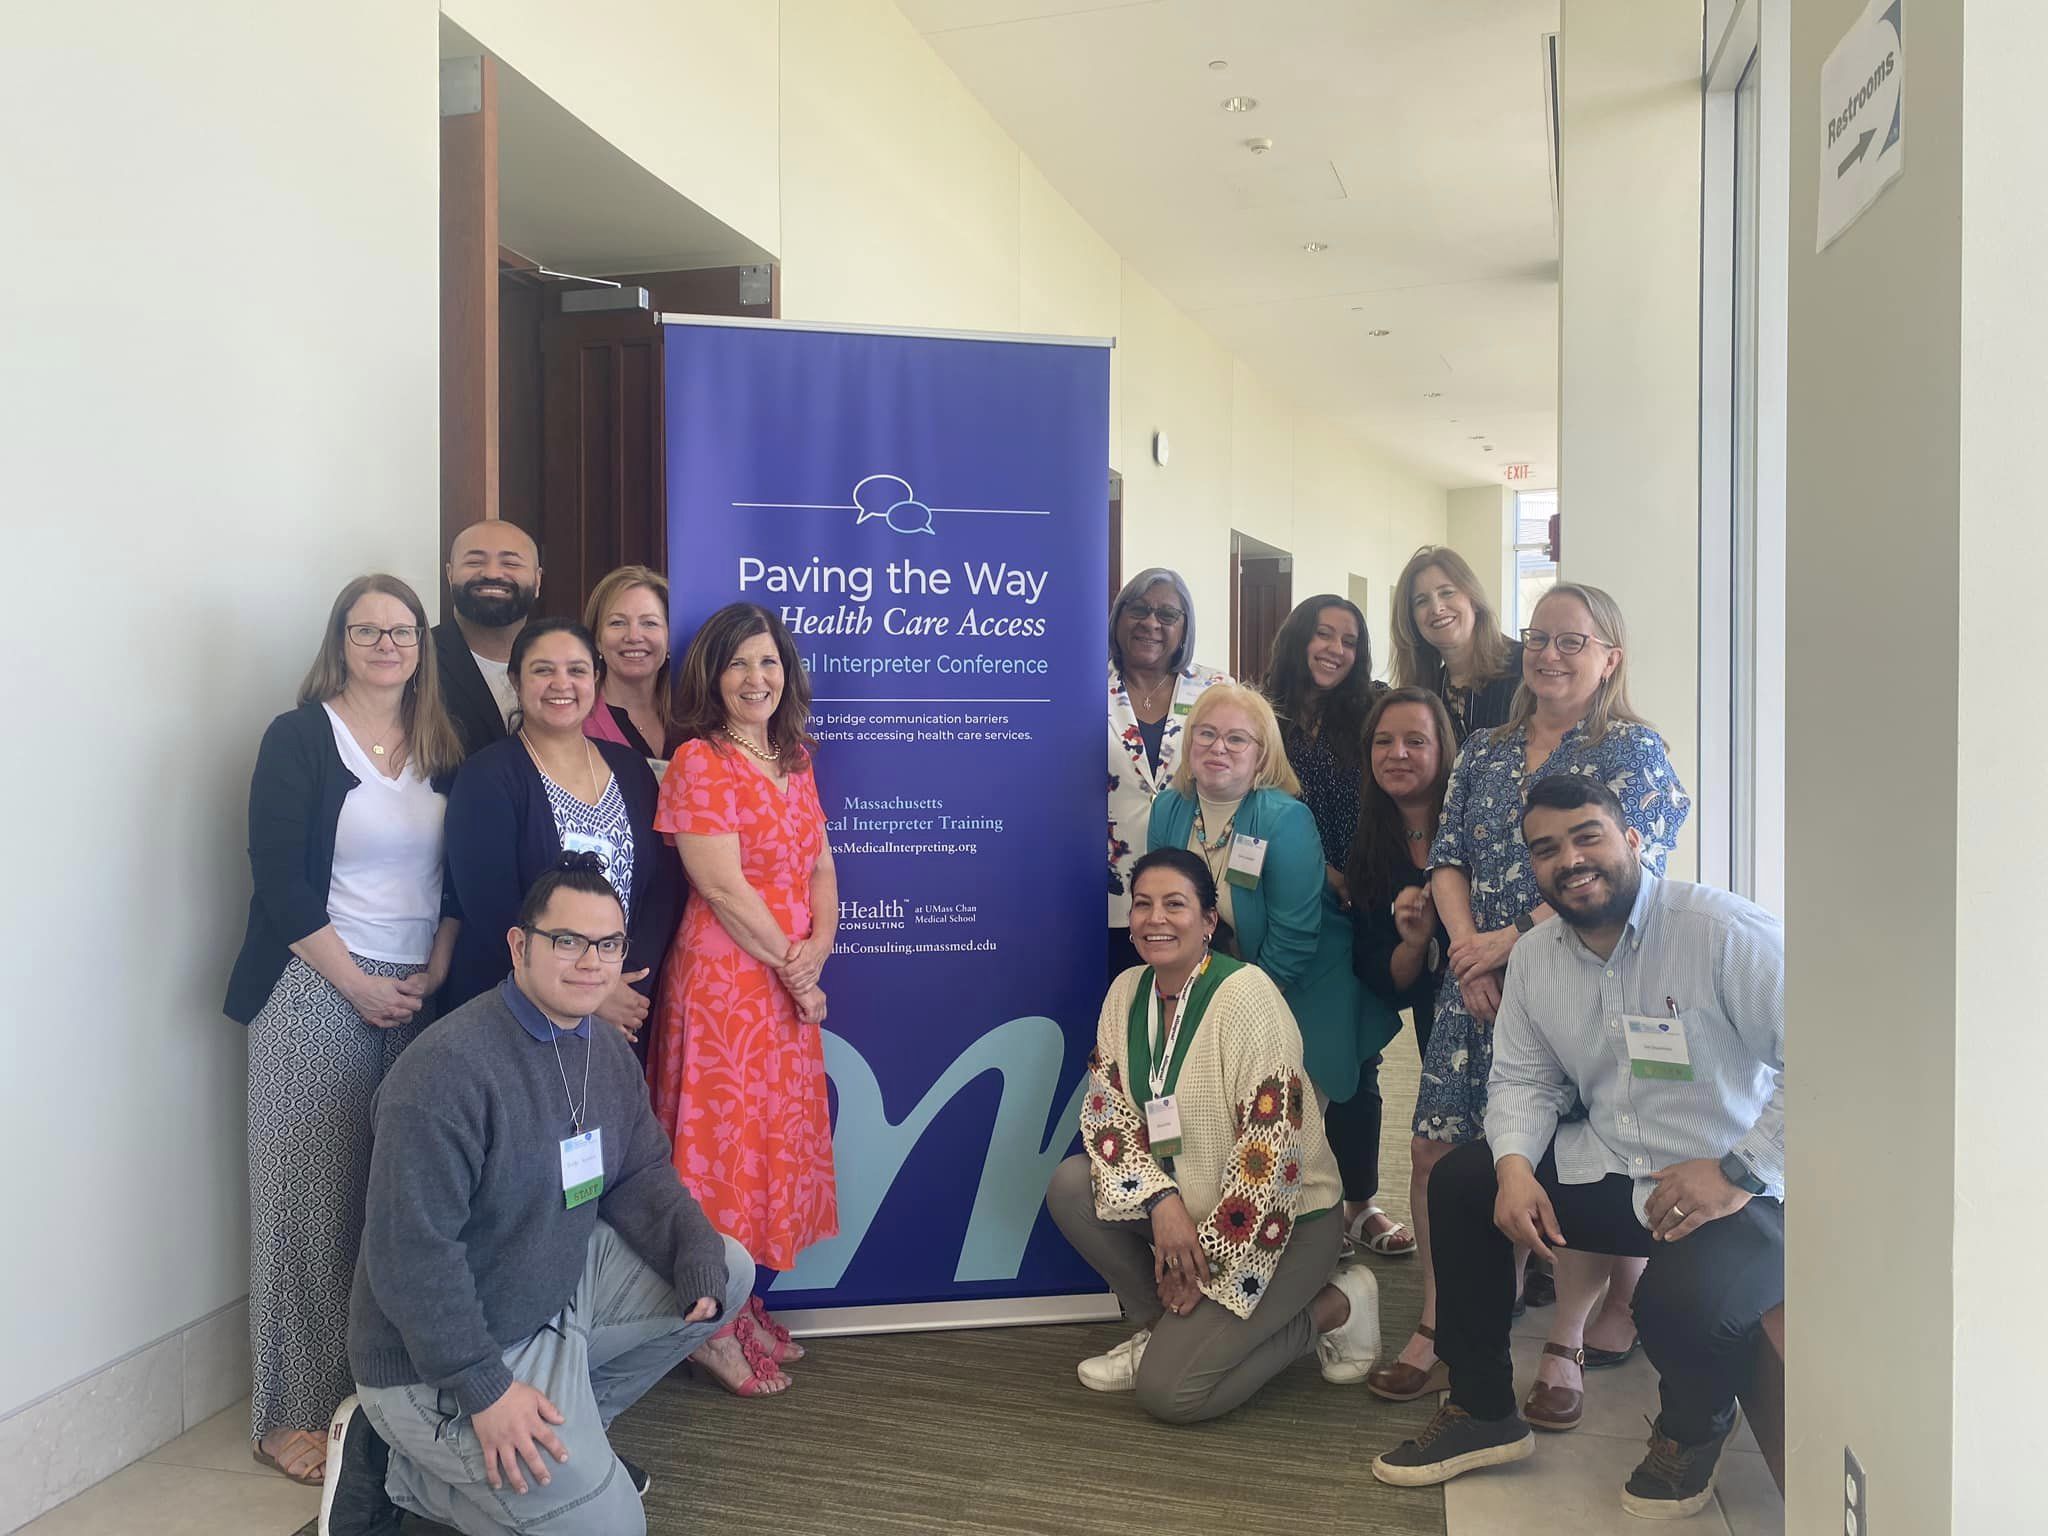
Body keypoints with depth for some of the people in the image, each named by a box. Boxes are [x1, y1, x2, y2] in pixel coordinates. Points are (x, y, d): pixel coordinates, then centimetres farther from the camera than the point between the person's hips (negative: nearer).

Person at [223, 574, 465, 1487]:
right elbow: (280, 880, -10)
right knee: (311, 1201, 1)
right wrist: (359, 985, -11)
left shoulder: (442, 751, 10)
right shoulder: (299, 738, -4)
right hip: (316, 993, -4)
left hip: (419, 995, 4)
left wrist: (435, 971, -1)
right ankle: (292, 1413, 14)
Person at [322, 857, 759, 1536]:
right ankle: (393, 1466, 7)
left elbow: (640, 1175, 8)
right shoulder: (448, 1068, -27)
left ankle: (569, 1432, 12)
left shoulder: (609, 1052, 1)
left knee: (729, 1270, 3)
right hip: (442, 1361, -8)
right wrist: (485, 1390, -25)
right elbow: (409, 1251, -27)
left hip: (561, 1289, 8)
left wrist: (696, 1250, -12)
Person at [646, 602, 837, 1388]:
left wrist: (818, 948, -7)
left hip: (792, 985, 7)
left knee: (773, 1142, 14)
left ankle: (744, 1307, 27)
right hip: (723, 980, -7)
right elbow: (722, 887, -15)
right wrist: (790, 968, -10)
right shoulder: (699, 761, -10)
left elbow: (821, 867, 10)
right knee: (723, 1140, 0)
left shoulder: (795, 759, 12)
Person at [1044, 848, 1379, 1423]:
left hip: (1282, 1219, -6)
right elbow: (1107, 1111, -2)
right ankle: (1162, 1324, 4)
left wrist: (1209, 1264, -17)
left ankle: (1334, 1307, 3)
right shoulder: (1127, 991, -1)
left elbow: (1270, 1151, -23)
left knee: (1169, 1391, -17)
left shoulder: (1247, 995, -22)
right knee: (1071, 1185, -16)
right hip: (1187, 1200, 7)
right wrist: (1161, 1201, -20)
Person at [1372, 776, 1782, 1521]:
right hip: (1607, 1169, 7)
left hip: (1731, 1190, -6)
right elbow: (1523, 1077, 8)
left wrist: (1741, 1172, -26)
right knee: (1459, 1180, -4)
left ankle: (1693, 1432, 8)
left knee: (1681, 1299, -33)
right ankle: (1483, 1412, 12)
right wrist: (1514, 1165, -12)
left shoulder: (1726, 931, -18)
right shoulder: (1535, 957, 4)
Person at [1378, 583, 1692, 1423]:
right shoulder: (1484, 752, 16)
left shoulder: (1633, 753, -1)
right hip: (1480, 983, 5)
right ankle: (1440, 1329, 15)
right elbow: (1448, 857, 9)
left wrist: (1512, 940, -15)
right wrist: (1469, 951, -8)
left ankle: (1568, 1345, 17)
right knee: (1436, 1150, 0)